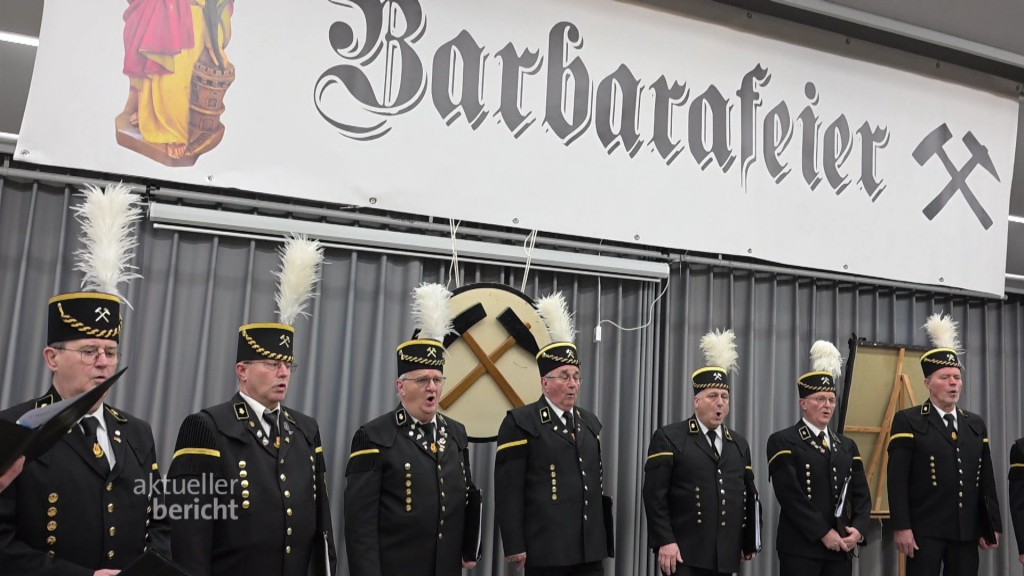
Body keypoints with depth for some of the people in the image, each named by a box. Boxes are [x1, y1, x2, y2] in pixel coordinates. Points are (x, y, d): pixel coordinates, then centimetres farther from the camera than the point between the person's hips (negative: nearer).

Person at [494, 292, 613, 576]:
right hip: (546, 548, -6)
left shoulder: (590, 422, 14)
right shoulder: (521, 422, -6)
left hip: (590, 548, 6)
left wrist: (604, 538, 17)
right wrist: (515, 546, -12)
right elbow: (508, 490, -10)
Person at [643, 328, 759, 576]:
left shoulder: (739, 444, 15)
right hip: (683, 552, -5)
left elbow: (750, 495, 18)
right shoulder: (668, 438, -3)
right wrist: (665, 542, -16)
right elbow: (654, 495, -10)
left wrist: (749, 542, 16)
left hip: (725, 555, 6)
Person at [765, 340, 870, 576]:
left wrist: (858, 529, -6)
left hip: (842, 547, 6)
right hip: (800, 547, -6)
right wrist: (824, 533, -14)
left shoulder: (847, 446, 16)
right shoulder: (783, 442, -4)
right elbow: (790, 495, -13)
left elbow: (862, 494, 11)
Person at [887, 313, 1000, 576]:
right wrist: (901, 527, -16)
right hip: (925, 531, -5)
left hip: (967, 532, 5)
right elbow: (897, 480, -10)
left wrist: (992, 526, 11)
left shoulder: (976, 424, 13)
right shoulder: (908, 421, -4)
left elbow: (987, 481, 15)